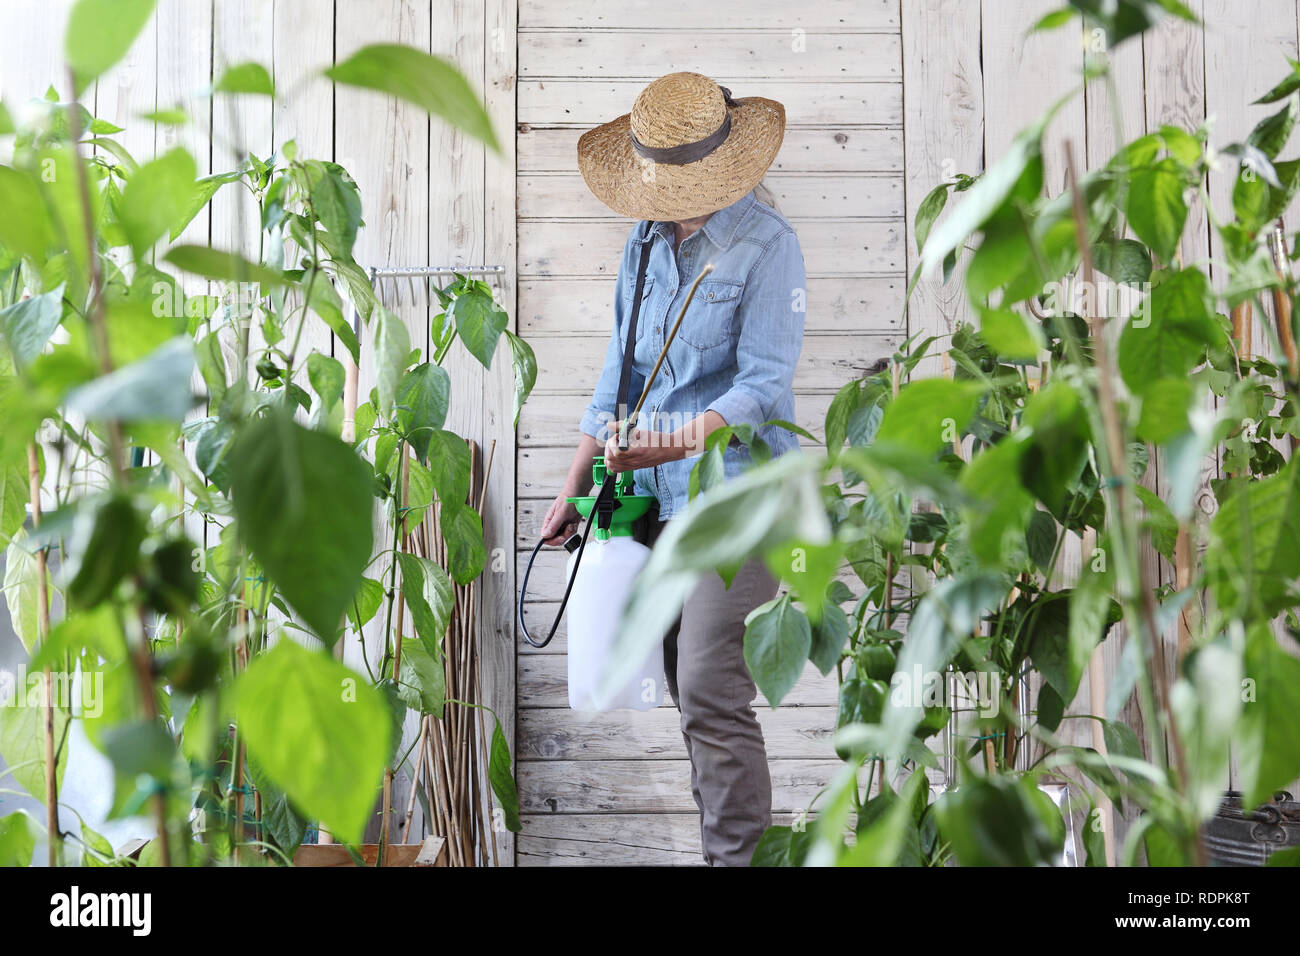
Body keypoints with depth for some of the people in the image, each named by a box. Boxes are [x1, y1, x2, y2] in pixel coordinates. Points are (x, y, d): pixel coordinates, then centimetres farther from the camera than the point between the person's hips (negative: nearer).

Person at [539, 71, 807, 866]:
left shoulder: (767, 243, -8)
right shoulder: (647, 241, 13)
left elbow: (763, 381, -15)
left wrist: (676, 441, -30)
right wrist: (577, 485, 15)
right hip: (661, 498, 7)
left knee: (709, 688, -13)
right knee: (690, 687, 10)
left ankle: (739, 852, -6)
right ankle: (724, 838, 19)